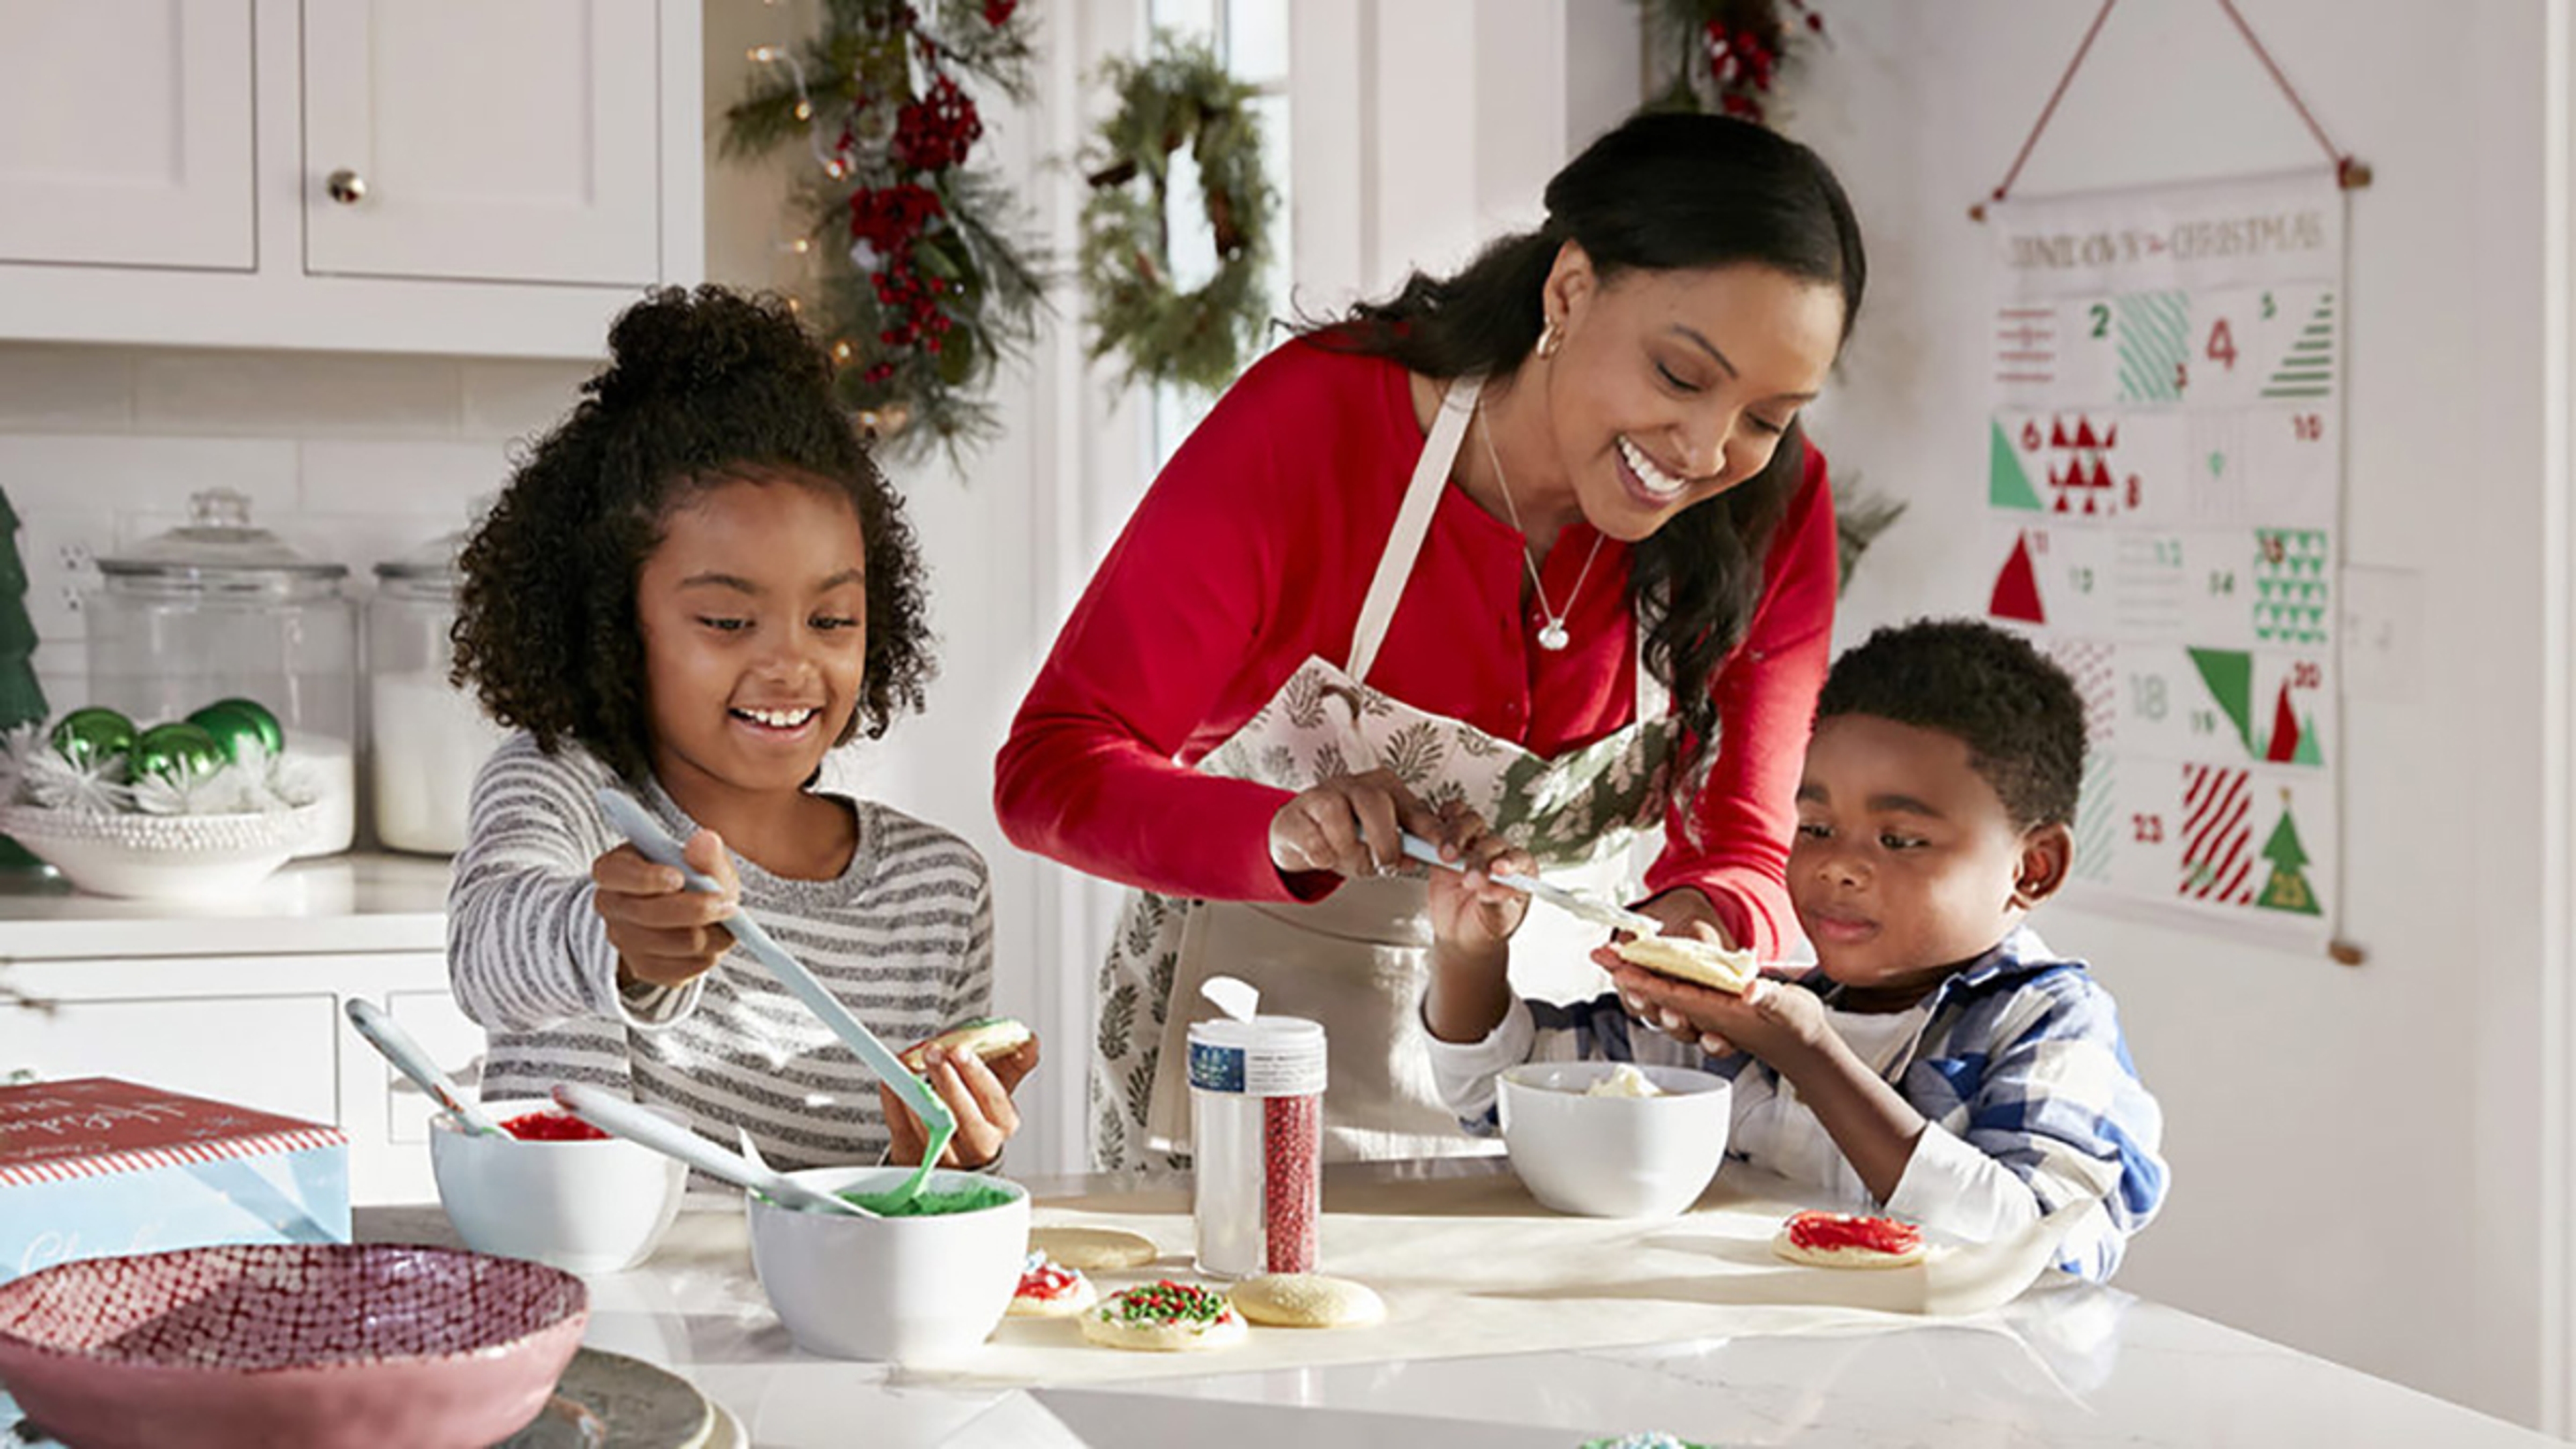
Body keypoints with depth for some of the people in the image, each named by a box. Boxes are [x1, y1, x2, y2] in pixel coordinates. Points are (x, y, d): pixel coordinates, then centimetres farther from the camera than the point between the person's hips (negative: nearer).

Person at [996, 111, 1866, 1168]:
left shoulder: (1772, 513, -14)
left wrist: (1703, 925, -34)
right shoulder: (1309, 426, -23)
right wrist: (1284, 832, -41)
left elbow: (1739, 852, -10)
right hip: (1257, 993, -2)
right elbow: (1049, 770, -23)